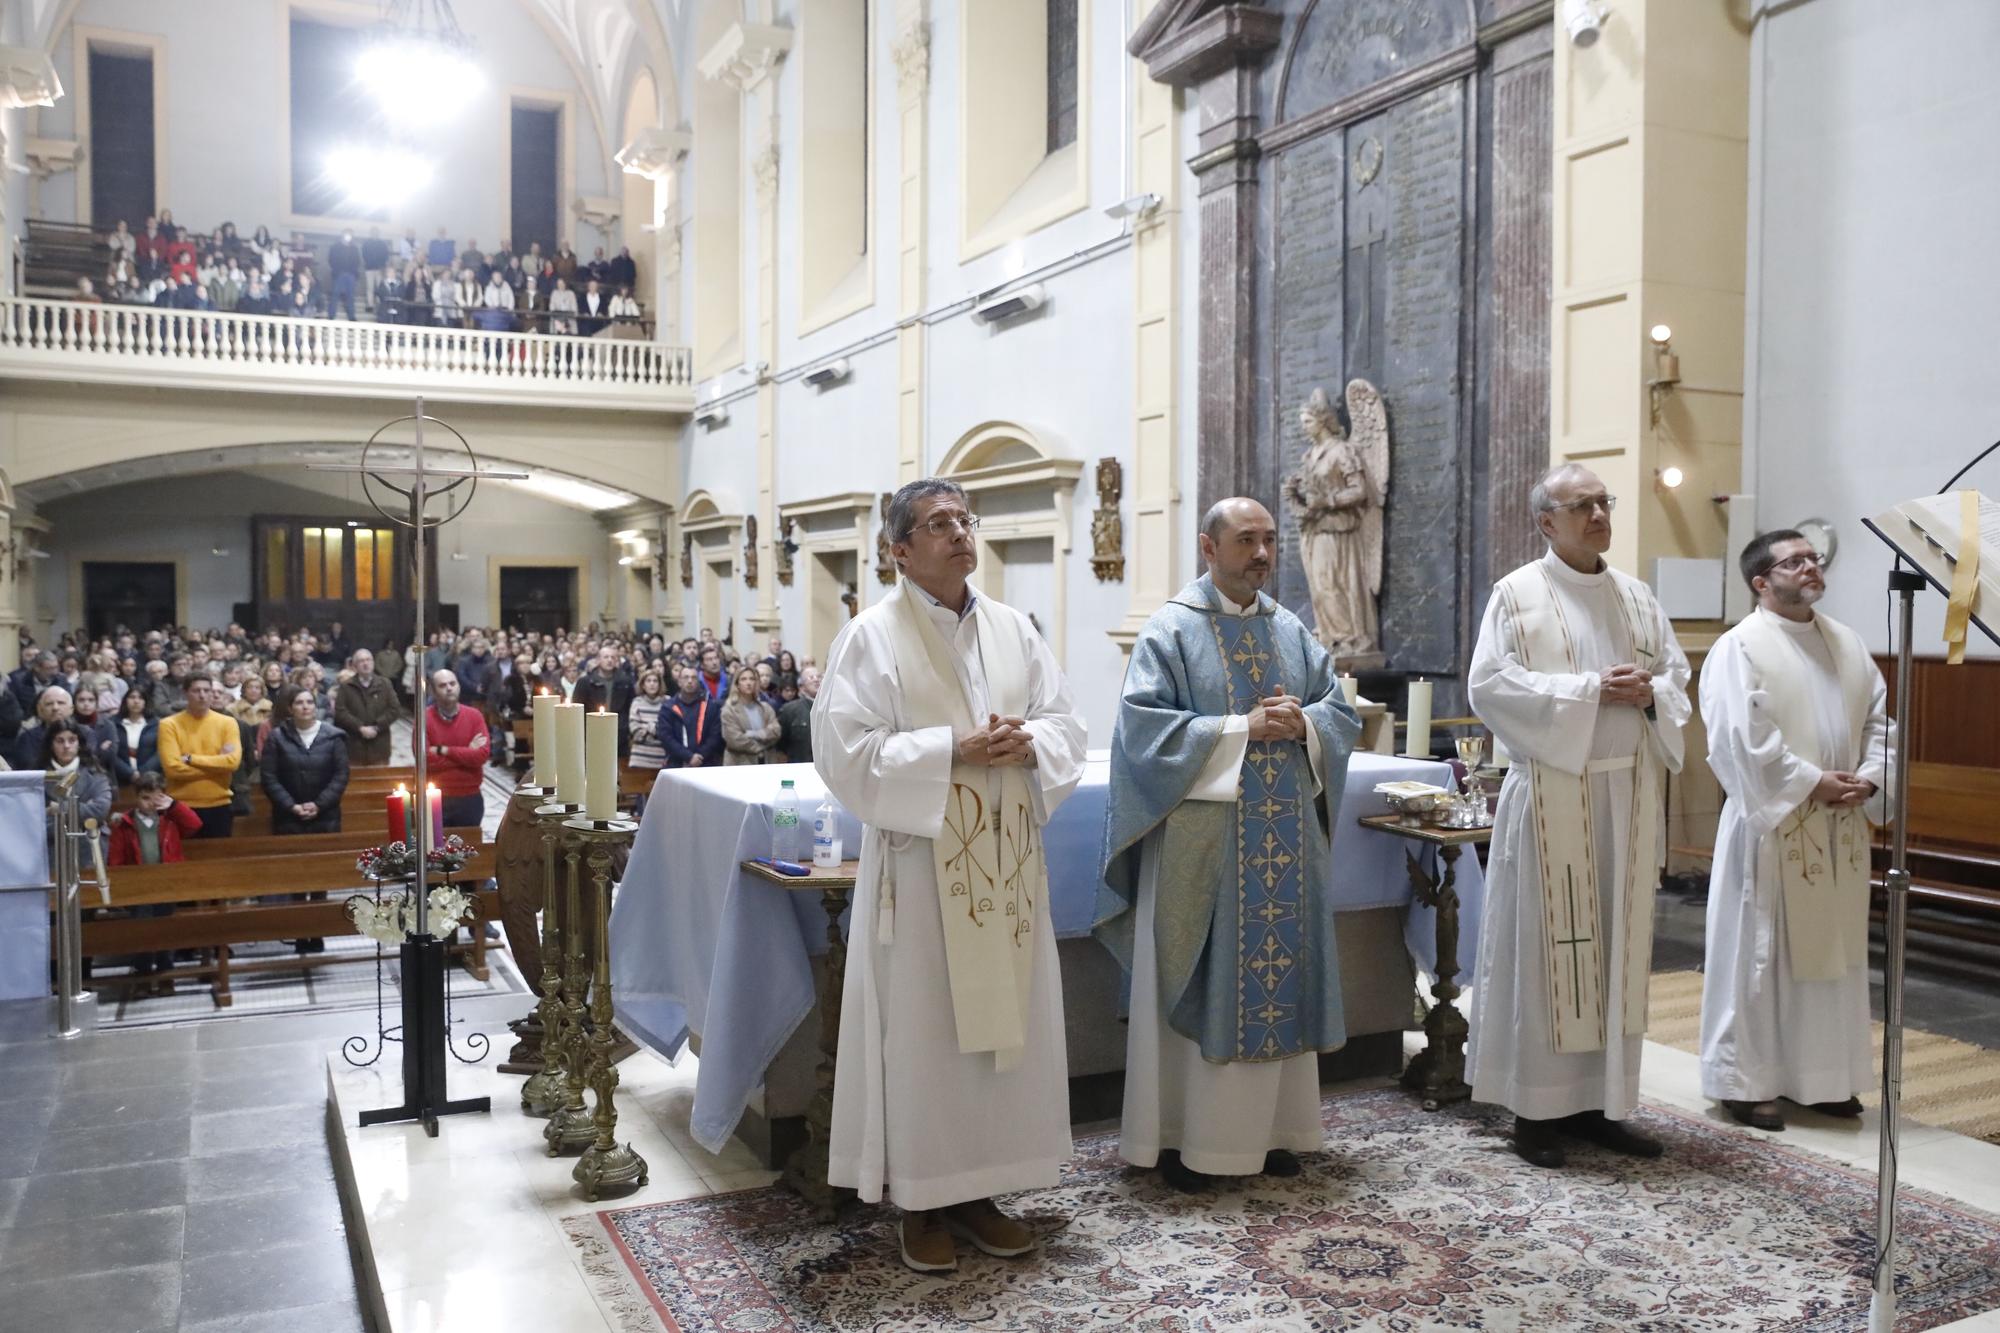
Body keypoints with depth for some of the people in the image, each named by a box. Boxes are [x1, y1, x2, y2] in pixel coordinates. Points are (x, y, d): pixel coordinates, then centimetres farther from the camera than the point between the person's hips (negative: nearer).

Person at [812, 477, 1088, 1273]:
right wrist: (952, 751, -20)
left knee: (1005, 1020, 10)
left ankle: (978, 1189, 25)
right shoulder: (873, 635, -6)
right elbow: (845, 749, -14)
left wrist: (1029, 743, -13)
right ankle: (921, 1200, 17)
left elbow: (1066, 722, 10)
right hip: (919, 862, -5)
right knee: (923, 1029, 3)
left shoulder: (1013, 628, 9)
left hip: (1007, 859, 5)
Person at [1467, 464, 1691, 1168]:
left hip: (1629, 792, 5)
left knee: (1617, 945, 7)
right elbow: (1489, 683, -11)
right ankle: (1537, 1107, 6)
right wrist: (1590, 690, -16)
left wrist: (1650, 694, -8)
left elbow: (1678, 677, 15)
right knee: (1548, 945, -2)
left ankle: (1601, 1101, 16)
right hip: (1553, 793, -5)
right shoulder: (1518, 594, -2)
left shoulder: (1637, 597, 14)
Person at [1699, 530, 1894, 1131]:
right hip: (1772, 825, -7)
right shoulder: (1740, 647, -10)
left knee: (1833, 949, 13)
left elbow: (1880, 718, 11)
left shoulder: (1848, 643, 12)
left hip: (1841, 829, 7)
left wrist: (1870, 778, -6)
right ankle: (1744, 1080, 11)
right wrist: (1812, 783, -18)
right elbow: (1742, 739, -18)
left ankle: (1822, 1076, 25)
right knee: (1759, 953, 0)